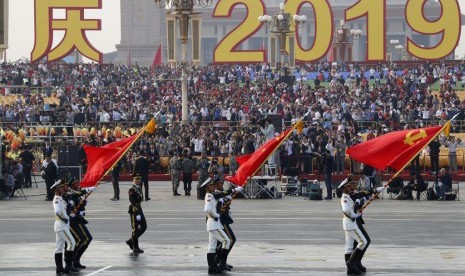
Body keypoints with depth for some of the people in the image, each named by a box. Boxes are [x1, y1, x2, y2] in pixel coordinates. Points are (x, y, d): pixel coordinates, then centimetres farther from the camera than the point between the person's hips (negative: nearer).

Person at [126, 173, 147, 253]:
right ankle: (135, 248, 6)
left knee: (144, 226, 11)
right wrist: (137, 214, -25)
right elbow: (133, 202, -22)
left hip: (139, 209, 9)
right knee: (135, 229, -2)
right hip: (134, 210, -9)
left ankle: (131, 241, 21)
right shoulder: (132, 190, -17)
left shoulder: (139, 188, 12)